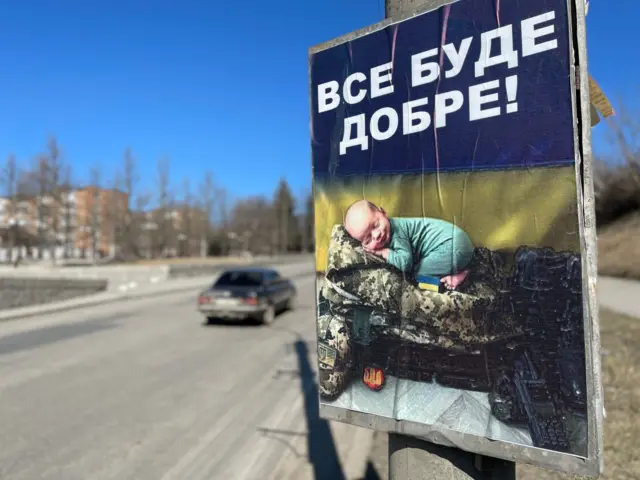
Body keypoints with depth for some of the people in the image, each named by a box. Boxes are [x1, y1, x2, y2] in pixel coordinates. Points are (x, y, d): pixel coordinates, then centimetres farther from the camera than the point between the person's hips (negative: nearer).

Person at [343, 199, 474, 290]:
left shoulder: (395, 229, -20)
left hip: (450, 246, -9)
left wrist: (383, 252, -13)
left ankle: (456, 276, -9)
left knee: (413, 272, -6)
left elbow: (405, 263, -26)